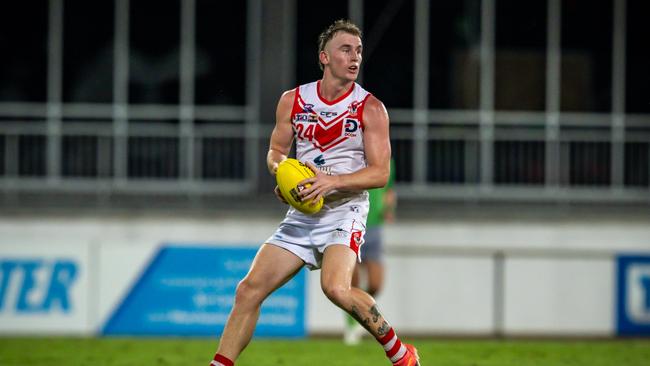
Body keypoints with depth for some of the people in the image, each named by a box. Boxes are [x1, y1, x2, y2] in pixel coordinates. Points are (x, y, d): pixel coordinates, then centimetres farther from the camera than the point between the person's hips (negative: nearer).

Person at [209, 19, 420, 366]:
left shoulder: (370, 109, -5)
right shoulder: (293, 100, 6)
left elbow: (380, 172, -9)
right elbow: (275, 150, 16)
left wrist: (332, 181, -23)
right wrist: (281, 169, -8)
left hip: (344, 211, -5)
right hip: (301, 213, 5)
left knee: (336, 288, -29)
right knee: (249, 290, -4)